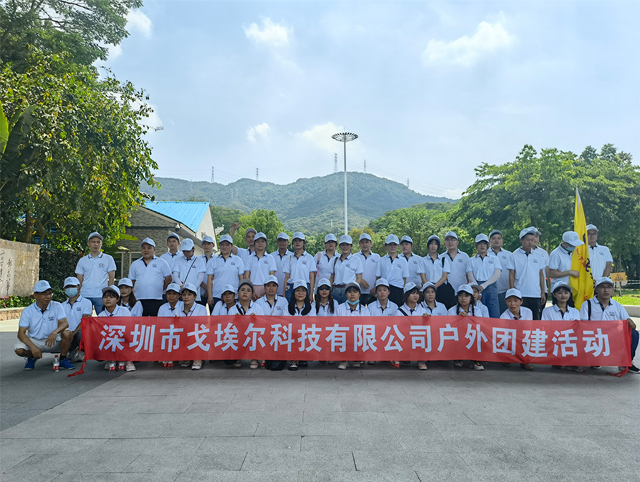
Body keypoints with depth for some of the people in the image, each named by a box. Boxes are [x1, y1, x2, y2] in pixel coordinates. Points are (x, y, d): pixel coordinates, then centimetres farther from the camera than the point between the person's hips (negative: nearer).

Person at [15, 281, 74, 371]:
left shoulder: (57, 306, -7)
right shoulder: (27, 311, -8)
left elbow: (65, 323, -19)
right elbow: (21, 333, -12)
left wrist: (55, 332, -42)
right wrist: (33, 347, -29)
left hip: (54, 341, 0)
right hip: (34, 341, 1)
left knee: (67, 333, -29)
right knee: (19, 349, -28)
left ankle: (63, 359, -7)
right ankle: (32, 357, 9)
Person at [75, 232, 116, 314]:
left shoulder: (108, 259, 6)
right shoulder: (82, 261, 13)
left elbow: (111, 278, 4)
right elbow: (79, 280, 13)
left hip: (101, 296, -2)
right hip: (85, 295, 2)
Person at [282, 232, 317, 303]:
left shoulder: (309, 258, 5)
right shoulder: (289, 258, 11)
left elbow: (311, 277, 1)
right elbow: (286, 277, 10)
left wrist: (311, 294, -5)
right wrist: (284, 293, 4)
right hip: (290, 288, 2)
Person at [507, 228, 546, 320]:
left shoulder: (537, 256, 11)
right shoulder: (515, 256, 0)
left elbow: (541, 275, 13)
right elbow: (511, 275, -1)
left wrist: (543, 292, 8)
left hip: (536, 295, 4)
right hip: (521, 295, -3)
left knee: (536, 319, 8)